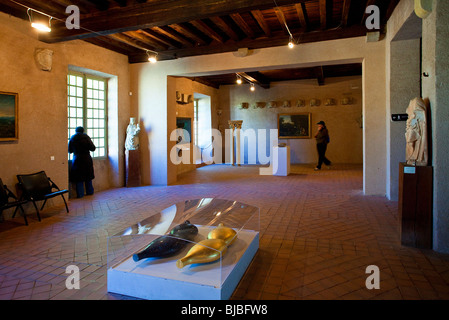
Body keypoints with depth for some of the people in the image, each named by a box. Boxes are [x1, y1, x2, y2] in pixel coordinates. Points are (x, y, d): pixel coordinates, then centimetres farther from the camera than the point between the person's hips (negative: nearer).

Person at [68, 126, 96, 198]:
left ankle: (80, 194, 5)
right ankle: (90, 192, 20)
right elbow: (93, 148, -6)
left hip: (77, 160, 0)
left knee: (79, 178, 5)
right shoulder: (86, 137, -4)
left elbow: (69, 151, 7)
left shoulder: (72, 138, 0)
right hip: (87, 160, 1)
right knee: (88, 177, 13)